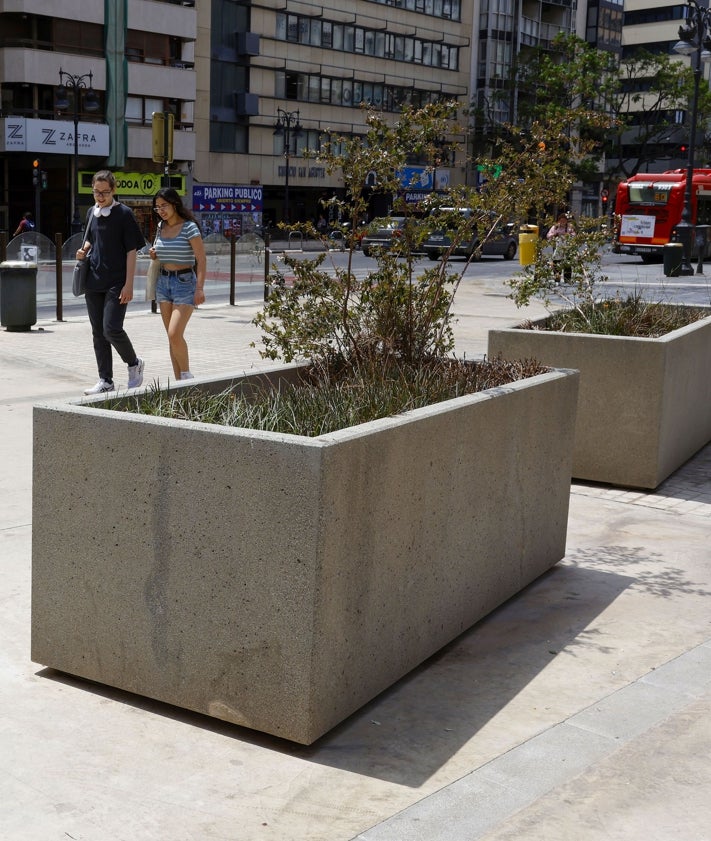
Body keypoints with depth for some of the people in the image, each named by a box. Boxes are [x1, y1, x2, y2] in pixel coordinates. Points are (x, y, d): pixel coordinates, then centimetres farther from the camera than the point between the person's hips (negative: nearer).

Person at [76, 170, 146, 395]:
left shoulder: (124, 214, -6)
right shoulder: (92, 213, 11)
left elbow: (131, 251, -8)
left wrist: (128, 284, -14)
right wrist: (84, 251, 3)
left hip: (116, 283, -6)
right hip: (93, 282, 6)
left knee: (112, 329, -14)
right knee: (98, 334, 7)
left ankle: (134, 364, 13)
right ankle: (105, 381, 14)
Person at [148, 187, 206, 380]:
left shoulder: (189, 227, -10)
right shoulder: (161, 227, 10)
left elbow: (201, 259, -13)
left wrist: (200, 288, -20)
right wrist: (154, 255, 2)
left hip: (184, 281, -7)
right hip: (163, 282, 7)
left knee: (175, 334, -16)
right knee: (172, 337, 7)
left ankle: (187, 375, 2)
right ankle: (180, 381, 12)